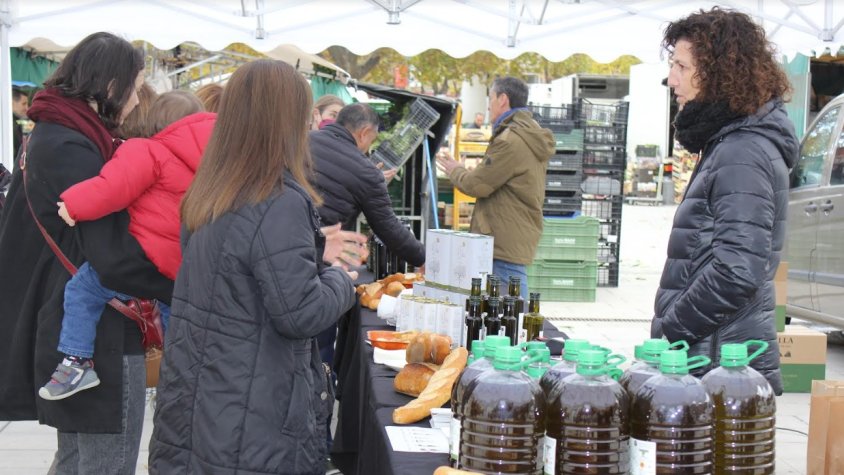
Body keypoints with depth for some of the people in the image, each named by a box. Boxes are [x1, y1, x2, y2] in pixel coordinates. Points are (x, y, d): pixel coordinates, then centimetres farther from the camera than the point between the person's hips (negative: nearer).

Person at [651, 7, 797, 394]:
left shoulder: (742, 154, -15)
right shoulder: (727, 142, 17)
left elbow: (736, 272, -25)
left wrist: (666, 332, -15)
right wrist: (667, 329, 16)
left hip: (723, 363, -10)